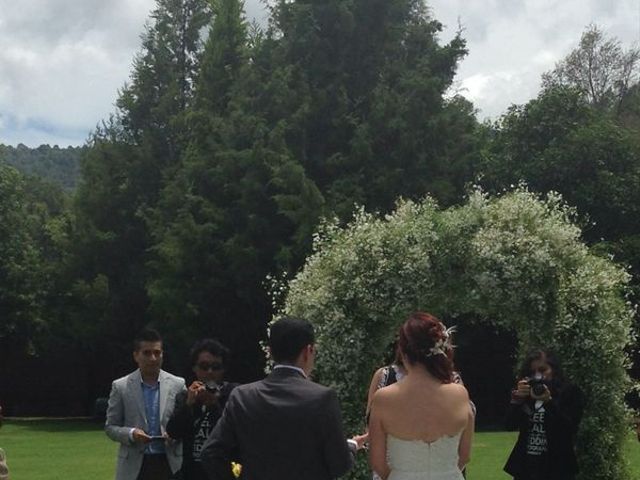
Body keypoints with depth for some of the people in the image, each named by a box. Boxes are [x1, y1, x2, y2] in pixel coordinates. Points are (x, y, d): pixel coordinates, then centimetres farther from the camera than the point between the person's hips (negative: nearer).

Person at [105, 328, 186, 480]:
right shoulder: (121, 387, 2)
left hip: (169, 465, 1)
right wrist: (130, 434, -13)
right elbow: (110, 426, 6)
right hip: (134, 467, -1)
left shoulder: (177, 384, 5)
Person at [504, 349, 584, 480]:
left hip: (555, 468, -4)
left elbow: (570, 429, -12)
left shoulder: (569, 393, 0)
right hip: (526, 466, 4)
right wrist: (517, 399, -11)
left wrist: (549, 402, -20)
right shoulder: (525, 395, 10)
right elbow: (511, 424, 2)